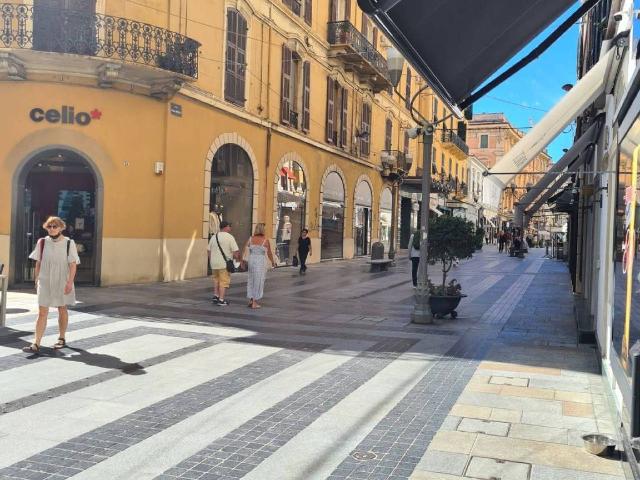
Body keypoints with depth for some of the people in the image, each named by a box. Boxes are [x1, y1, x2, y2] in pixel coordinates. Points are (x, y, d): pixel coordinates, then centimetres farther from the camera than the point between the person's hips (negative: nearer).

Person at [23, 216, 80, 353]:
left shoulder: (69, 243, -6)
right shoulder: (42, 242, 0)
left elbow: (73, 265, -8)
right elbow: (38, 263, 8)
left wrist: (70, 282, -14)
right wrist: (37, 279, 7)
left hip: (62, 283, -1)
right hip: (45, 282, 1)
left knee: (62, 310, 15)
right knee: (42, 312, -5)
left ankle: (62, 339, 30)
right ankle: (36, 344, -6)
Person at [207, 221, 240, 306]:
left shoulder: (213, 237, 7)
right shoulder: (230, 237, -9)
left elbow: (209, 250, 11)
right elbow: (236, 251, -12)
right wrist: (238, 258, 5)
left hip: (214, 263, 5)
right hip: (225, 264, -5)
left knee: (216, 280, 22)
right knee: (224, 282, 2)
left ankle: (215, 296, 15)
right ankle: (221, 300, 1)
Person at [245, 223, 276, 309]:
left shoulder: (250, 239, 0)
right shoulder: (265, 241, -6)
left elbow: (245, 249, -7)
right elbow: (269, 254, 1)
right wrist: (273, 262, 16)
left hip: (251, 261, 3)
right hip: (261, 262, -3)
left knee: (251, 280, 19)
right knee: (258, 281, 5)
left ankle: (251, 299, 17)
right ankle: (254, 302, 8)